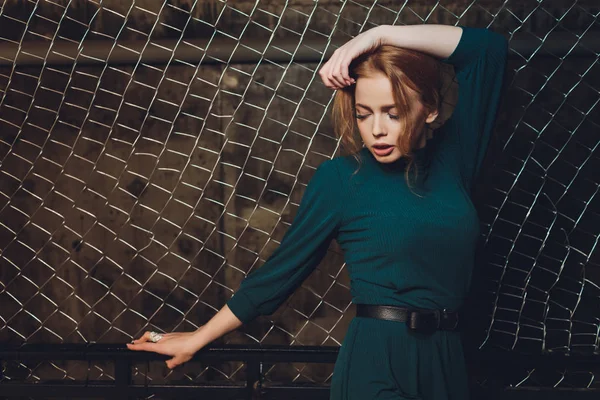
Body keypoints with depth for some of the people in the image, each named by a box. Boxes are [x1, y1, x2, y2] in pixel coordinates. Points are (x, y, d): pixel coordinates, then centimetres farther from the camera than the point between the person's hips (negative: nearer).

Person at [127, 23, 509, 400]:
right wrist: (198, 339, 6)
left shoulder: (451, 155, 3)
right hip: (377, 365, -4)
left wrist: (380, 35, -7)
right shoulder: (341, 177, -5)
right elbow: (283, 268, 2)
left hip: (447, 362, 4)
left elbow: (489, 47, 0)